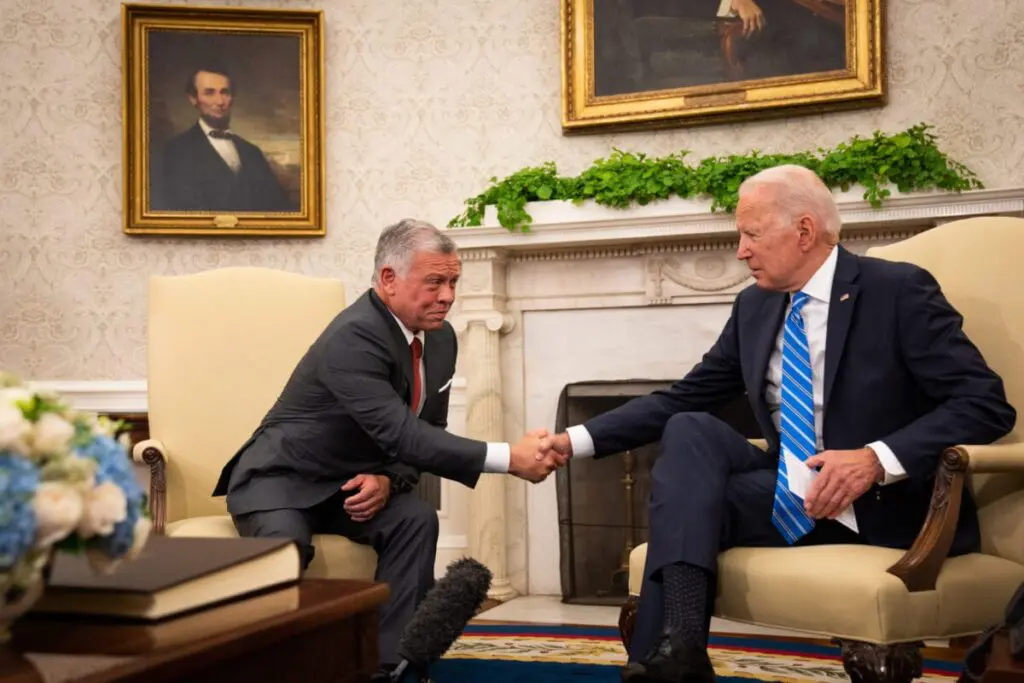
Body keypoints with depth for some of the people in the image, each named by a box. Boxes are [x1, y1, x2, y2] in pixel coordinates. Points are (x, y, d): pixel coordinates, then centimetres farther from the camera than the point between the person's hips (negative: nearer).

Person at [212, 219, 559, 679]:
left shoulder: (441, 337, -2)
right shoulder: (354, 336, -28)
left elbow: (427, 432, 5)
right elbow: (401, 432, -37)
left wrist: (389, 479, -17)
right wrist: (508, 458, -41)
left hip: (354, 484, 6)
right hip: (281, 479, -6)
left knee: (417, 518, -22)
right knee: (286, 544, -35)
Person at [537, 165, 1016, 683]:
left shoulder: (899, 291, -9)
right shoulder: (754, 307, 10)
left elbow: (987, 403, -15)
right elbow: (681, 399, 11)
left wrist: (878, 459, -28)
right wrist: (576, 441, 0)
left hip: (885, 506, -6)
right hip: (788, 497, 6)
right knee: (689, 430, -20)